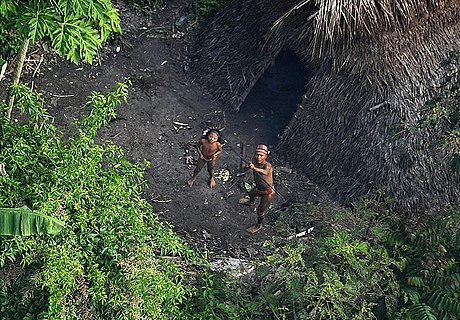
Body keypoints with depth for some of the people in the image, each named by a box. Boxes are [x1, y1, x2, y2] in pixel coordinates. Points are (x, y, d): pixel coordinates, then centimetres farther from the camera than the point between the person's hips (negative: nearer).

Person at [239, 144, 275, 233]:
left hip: (268, 192, -7)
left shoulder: (268, 166, -37)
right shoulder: (254, 161, -18)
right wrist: (248, 167, -47)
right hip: (259, 188, 7)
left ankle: (258, 225, 35)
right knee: (251, 193, 35)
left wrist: (255, 168, -78)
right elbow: (244, 169, -24)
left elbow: (265, 172, -60)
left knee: (260, 211, 5)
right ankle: (251, 202, 72)